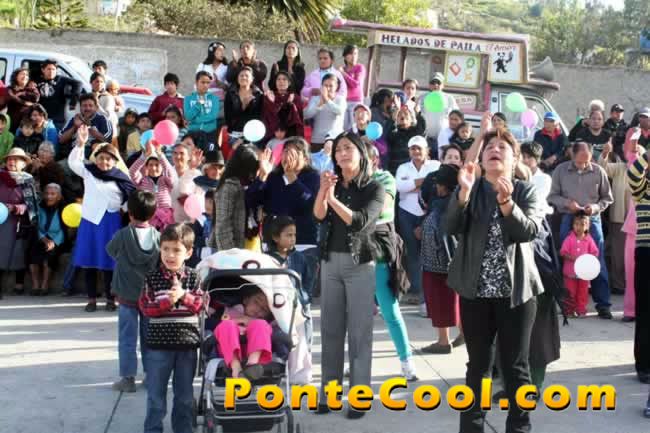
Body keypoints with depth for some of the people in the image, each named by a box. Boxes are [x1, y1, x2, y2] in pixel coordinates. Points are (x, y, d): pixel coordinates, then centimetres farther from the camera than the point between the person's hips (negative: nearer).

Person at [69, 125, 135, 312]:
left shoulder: (120, 178, 2)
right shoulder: (88, 172, 4)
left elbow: (131, 196, 8)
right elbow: (73, 162, -8)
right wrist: (80, 143, -19)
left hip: (111, 221, -1)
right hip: (90, 219, 1)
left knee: (109, 260, 2)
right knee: (89, 259, 3)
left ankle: (110, 299, 10)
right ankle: (92, 298, 11)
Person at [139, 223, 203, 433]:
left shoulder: (193, 277, 1)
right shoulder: (152, 278, -4)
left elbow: (199, 304, -4)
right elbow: (145, 307, -9)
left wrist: (184, 295, -20)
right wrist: (168, 300, -22)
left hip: (187, 343, 2)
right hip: (158, 343, -2)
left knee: (185, 393, 14)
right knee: (156, 393, 7)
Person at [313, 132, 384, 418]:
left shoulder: (374, 188, -3)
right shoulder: (332, 184, 9)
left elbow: (360, 221, -17)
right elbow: (318, 215, -8)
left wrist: (333, 199, -28)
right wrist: (323, 190, -26)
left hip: (360, 265, -4)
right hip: (330, 263, 4)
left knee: (359, 332, -2)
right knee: (330, 329, 7)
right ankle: (329, 392, 14)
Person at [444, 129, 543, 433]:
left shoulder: (526, 191, 3)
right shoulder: (470, 189, 5)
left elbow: (530, 231, -14)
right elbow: (450, 228, -11)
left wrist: (507, 203, -30)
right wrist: (463, 192, -25)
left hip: (516, 290, -1)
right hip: (475, 290, 1)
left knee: (515, 366, 6)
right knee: (478, 364, 10)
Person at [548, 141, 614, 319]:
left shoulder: (598, 171, -1)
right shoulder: (561, 170, -1)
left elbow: (607, 198, 7)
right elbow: (552, 196, 3)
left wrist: (596, 207, -12)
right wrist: (567, 203, -14)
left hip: (592, 220, 0)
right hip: (568, 220, 1)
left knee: (597, 262, -1)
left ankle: (603, 304, 4)